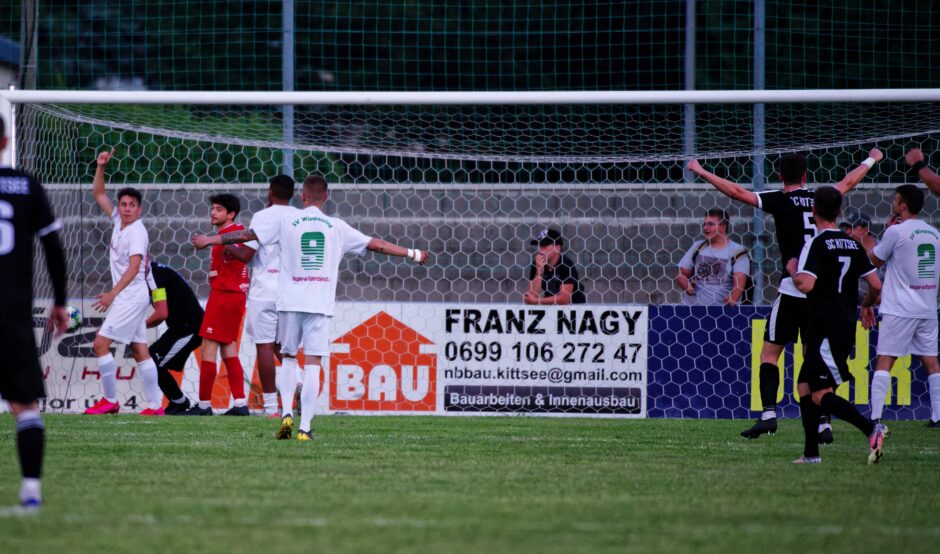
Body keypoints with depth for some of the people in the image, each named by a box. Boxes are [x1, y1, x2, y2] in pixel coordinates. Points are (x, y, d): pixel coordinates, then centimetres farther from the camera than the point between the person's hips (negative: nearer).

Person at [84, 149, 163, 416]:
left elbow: (134, 267, -23)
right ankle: (155, 405, 5)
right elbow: (99, 194, 20)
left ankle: (110, 400, -8)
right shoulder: (119, 220, 10)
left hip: (131, 297, -9)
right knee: (140, 351, 6)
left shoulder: (137, 232, -14)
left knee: (100, 344, -11)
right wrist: (101, 166, 8)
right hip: (127, 298, 9)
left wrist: (113, 293, -27)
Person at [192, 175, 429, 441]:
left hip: (290, 301, 0)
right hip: (320, 304, 0)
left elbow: (247, 235, 7)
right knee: (313, 363, -2)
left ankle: (287, 412, -2)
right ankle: (305, 427, -9)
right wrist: (412, 254, 21)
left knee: (288, 357, 16)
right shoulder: (336, 227, 6)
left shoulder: (287, 220, 3)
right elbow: (376, 244, 10)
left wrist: (209, 240, 19)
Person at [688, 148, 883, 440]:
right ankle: (824, 423, 4)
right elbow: (849, 182, 29)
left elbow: (737, 192, -9)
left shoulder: (781, 201, -4)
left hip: (792, 288, -5)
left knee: (770, 353, 2)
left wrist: (702, 172, 0)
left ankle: (768, 414, -13)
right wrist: (871, 160, 48)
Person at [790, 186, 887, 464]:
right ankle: (811, 453, 11)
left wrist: (792, 270, -3)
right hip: (846, 325, 8)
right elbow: (876, 285, 10)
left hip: (824, 330, -8)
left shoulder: (817, 244, -12)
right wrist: (867, 305, 30)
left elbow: (806, 284, -24)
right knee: (805, 386, 15)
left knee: (821, 395, -9)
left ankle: (871, 429, -28)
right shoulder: (853, 245, 10)